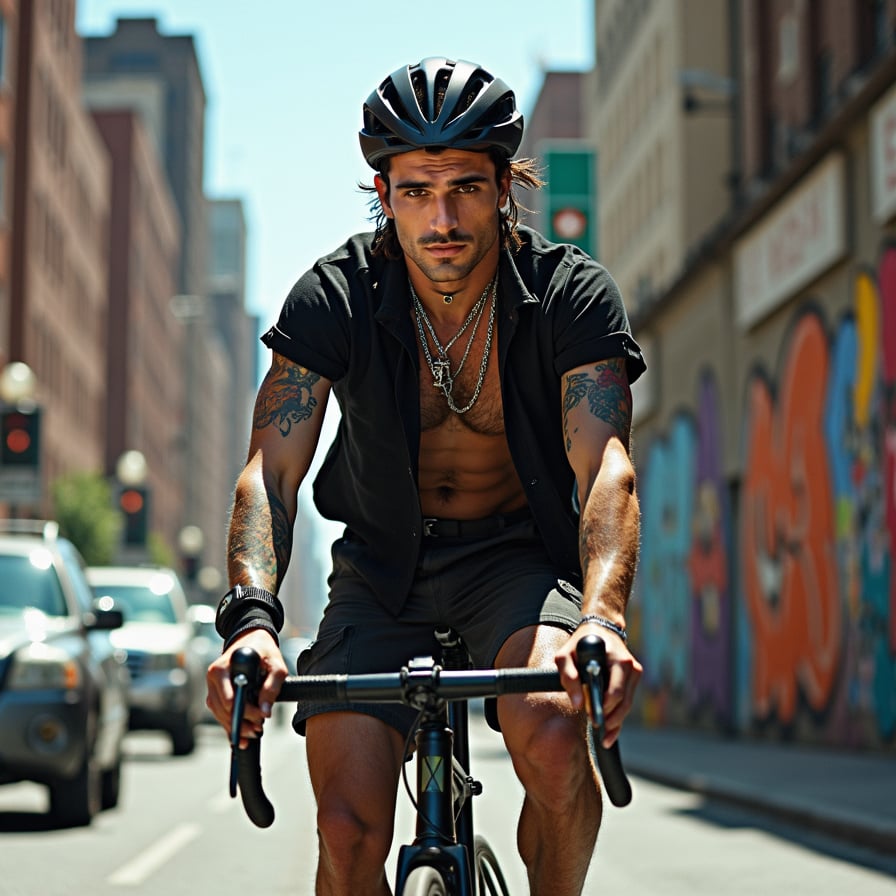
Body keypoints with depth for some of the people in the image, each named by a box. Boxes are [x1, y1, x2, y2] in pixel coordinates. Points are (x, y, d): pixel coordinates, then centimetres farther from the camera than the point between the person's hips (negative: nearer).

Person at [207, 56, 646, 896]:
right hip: (385, 566, 1)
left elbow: (604, 464, -28)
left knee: (553, 735, -31)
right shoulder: (335, 298, -15)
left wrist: (602, 618, -47)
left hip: (518, 557, -1)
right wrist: (251, 616, -42)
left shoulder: (572, 295, -16)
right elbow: (270, 472, -23)